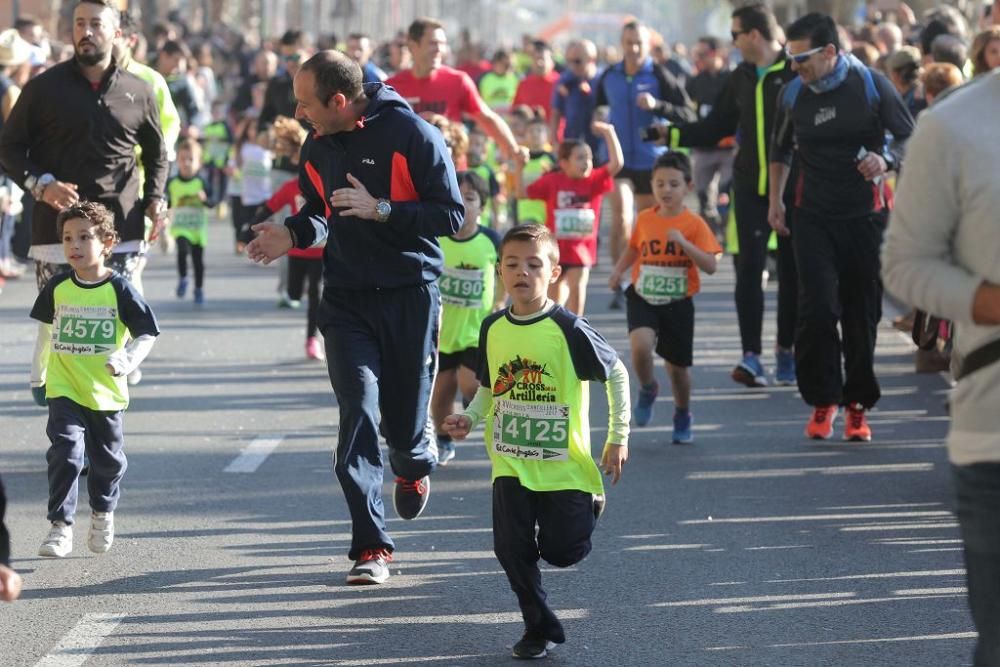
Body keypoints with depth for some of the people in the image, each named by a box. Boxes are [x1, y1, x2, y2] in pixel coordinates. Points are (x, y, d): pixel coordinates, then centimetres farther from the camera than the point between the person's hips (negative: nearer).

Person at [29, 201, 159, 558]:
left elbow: (146, 334, -4)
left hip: (106, 391, 0)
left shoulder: (119, 289, -10)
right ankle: (60, 526, -11)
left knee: (107, 459, 14)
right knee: (65, 452, -15)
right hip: (63, 391, 0)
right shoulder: (57, 288, -2)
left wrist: (127, 360, -21)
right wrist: (38, 375, 21)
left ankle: (103, 514, 39)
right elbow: (46, 331, 14)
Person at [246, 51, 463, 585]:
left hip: (411, 294, -4)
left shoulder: (411, 135, -11)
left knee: (403, 422, 4)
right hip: (347, 297, 4)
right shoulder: (317, 148, 7)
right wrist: (292, 235, 0)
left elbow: (452, 217, -13)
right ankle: (371, 547, -9)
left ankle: (415, 460, 43)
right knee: (357, 416, -10)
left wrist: (381, 209, -22)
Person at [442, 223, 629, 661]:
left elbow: (616, 374, -3)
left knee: (562, 553, -1)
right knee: (512, 550, -5)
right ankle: (540, 628, 13)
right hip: (510, 463, 4)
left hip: (564, 463, -3)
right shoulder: (493, 329, 0)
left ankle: (589, 504, 32)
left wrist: (618, 438, -4)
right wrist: (470, 418, -4)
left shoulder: (568, 329, -14)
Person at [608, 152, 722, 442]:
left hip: (678, 304, -1)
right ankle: (647, 389, 4)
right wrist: (619, 269, 4)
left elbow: (711, 266, -15)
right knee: (641, 345, -27)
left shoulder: (694, 224, -8)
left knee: (677, 365, 9)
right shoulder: (645, 219, 1)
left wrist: (684, 243, -27)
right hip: (643, 298, 1)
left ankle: (683, 416, 36)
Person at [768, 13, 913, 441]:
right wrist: (775, 201, 18)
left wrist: (886, 160, -21)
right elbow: (780, 149, 20)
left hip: (865, 215, -1)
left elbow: (910, 138, -1)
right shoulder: (792, 95, 2)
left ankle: (857, 405, 16)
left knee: (862, 313, 3)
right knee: (818, 309, -12)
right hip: (813, 217, 1)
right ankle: (822, 401, 1)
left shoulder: (872, 86, -6)